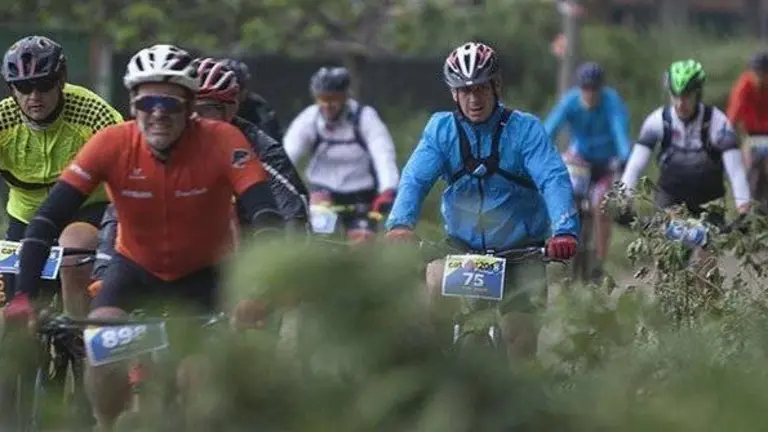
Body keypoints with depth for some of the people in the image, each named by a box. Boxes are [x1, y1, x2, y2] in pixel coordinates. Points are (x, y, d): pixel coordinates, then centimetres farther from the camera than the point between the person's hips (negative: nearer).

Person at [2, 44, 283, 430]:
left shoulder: (222, 141, -26)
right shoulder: (112, 144, -23)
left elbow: (264, 212, -35)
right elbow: (49, 217, -26)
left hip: (204, 272, -1)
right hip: (136, 266, 1)